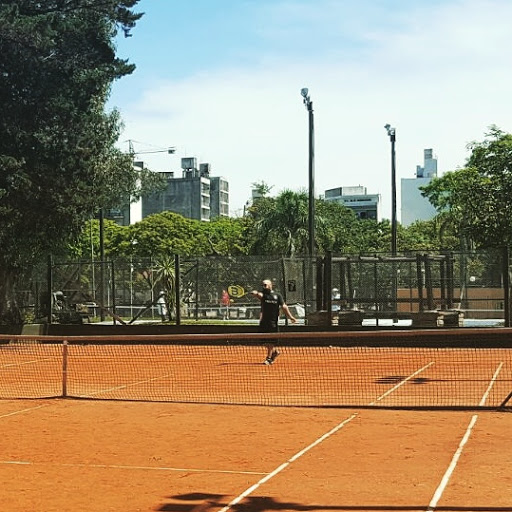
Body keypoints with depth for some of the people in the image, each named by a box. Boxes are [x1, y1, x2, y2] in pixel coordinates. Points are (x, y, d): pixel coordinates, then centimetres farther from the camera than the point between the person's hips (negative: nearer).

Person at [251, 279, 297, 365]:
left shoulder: (277, 295, 3)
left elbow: (283, 307, 2)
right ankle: (275, 352, 29)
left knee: (271, 341, -2)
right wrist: (256, 293, -43)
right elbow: (259, 295, -19)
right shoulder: (263, 294, 5)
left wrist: (290, 317, -6)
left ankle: (269, 358, 8)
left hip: (273, 322, -3)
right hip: (264, 321, 3)